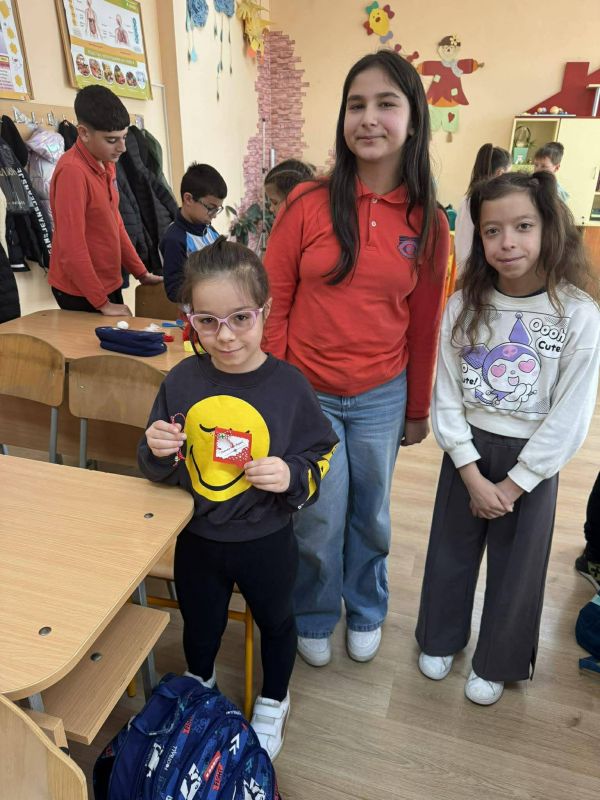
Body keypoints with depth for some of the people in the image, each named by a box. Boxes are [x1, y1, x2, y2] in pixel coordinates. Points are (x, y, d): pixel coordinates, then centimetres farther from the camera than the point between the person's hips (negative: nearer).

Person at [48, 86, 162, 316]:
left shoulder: (106, 164, 6)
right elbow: (72, 247, -23)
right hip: (81, 293, -8)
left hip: (110, 283, 8)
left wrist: (141, 273, 12)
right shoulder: (72, 171, -21)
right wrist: (102, 303, -19)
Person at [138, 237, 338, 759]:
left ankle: (273, 703, 57)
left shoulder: (289, 385, -20)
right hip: (197, 539, 2)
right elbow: (160, 470, -2)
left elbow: (319, 458, -10)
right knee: (200, 627, 27)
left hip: (266, 543, -1)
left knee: (275, 622, 25)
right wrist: (158, 454, -24)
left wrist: (294, 476, -30)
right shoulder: (182, 381, -13)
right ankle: (200, 691, 61)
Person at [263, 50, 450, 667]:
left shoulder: (428, 224, -1)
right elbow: (273, 304, -4)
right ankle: (314, 618, 40)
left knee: (370, 516, 18)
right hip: (304, 394, -2)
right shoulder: (308, 204, -8)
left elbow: (423, 324, 5)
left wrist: (417, 409, 11)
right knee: (318, 523, 9)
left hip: (381, 398, 2)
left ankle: (366, 613, 47)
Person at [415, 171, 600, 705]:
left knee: (516, 566, 15)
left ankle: (497, 662, 41)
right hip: (467, 449, 2)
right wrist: (472, 473, -11)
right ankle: (441, 639, 45)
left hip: (533, 459, -2)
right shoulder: (465, 305, -8)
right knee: (451, 551, 18)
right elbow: (446, 395, -7)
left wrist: (514, 483, -12)